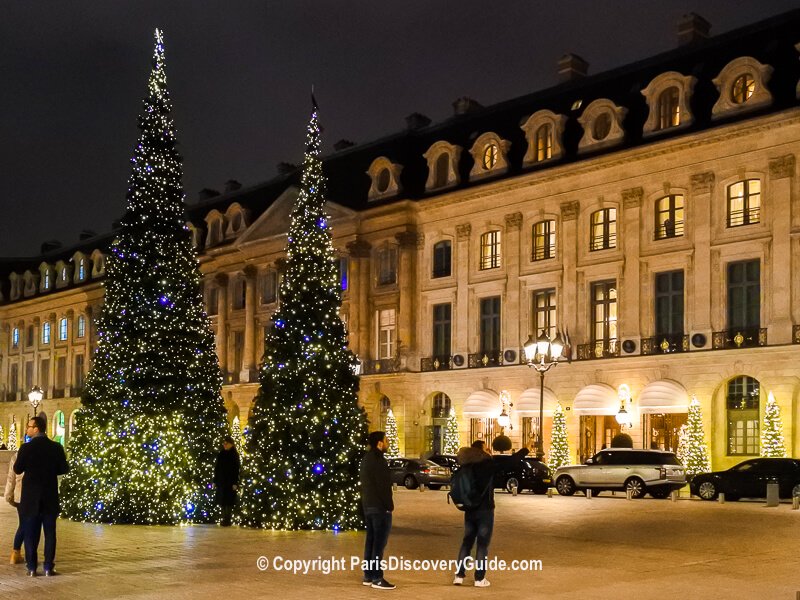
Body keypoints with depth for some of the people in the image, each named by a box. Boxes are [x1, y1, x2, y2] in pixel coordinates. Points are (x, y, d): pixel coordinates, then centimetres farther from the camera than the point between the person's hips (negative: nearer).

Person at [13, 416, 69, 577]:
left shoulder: (26, 448, -11)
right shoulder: (56, 447, -4)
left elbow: (17, 470, -3)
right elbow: (64, 469, 2)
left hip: (31, 497, -2)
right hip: (50, 496, 2)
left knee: (31, 533, 6)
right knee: (50, 532, 7)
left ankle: (32, 568, 6)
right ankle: (48, 567, 5)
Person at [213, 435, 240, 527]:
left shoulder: (234, 455, -4)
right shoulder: (220, 454, 9)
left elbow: (236, 469, -8)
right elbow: (216, 468, 10)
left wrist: (235, 483, -14)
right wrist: (215, 481, 6)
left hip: (230, 481, -5)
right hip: (221, 481, 5)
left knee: (228, 501, -5)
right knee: (222, 501, 5)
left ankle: (227, 520, -3)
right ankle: (224, 519, 10)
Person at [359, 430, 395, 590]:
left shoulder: (366, 459, 14)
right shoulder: (378, 460, -17)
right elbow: (383, 486, -19)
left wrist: (366, 501, 19)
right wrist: (389, 505, -14)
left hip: (368, 505, 10)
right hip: (380, 507, -10)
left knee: (371, 540, 13)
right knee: (379, 542, -7)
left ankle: (368, 575, 16)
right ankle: (377, 578, -7)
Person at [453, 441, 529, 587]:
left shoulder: (467, 466, 4)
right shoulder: (488, 463, -13)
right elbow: (511, 460, -11)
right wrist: (526, 450, -2)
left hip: (470, 509, 5)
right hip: (485, 509, -5)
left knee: (466, 542, 13)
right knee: (482, 544, 2)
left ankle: (459, 575, 11)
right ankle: (479, 578, 4)